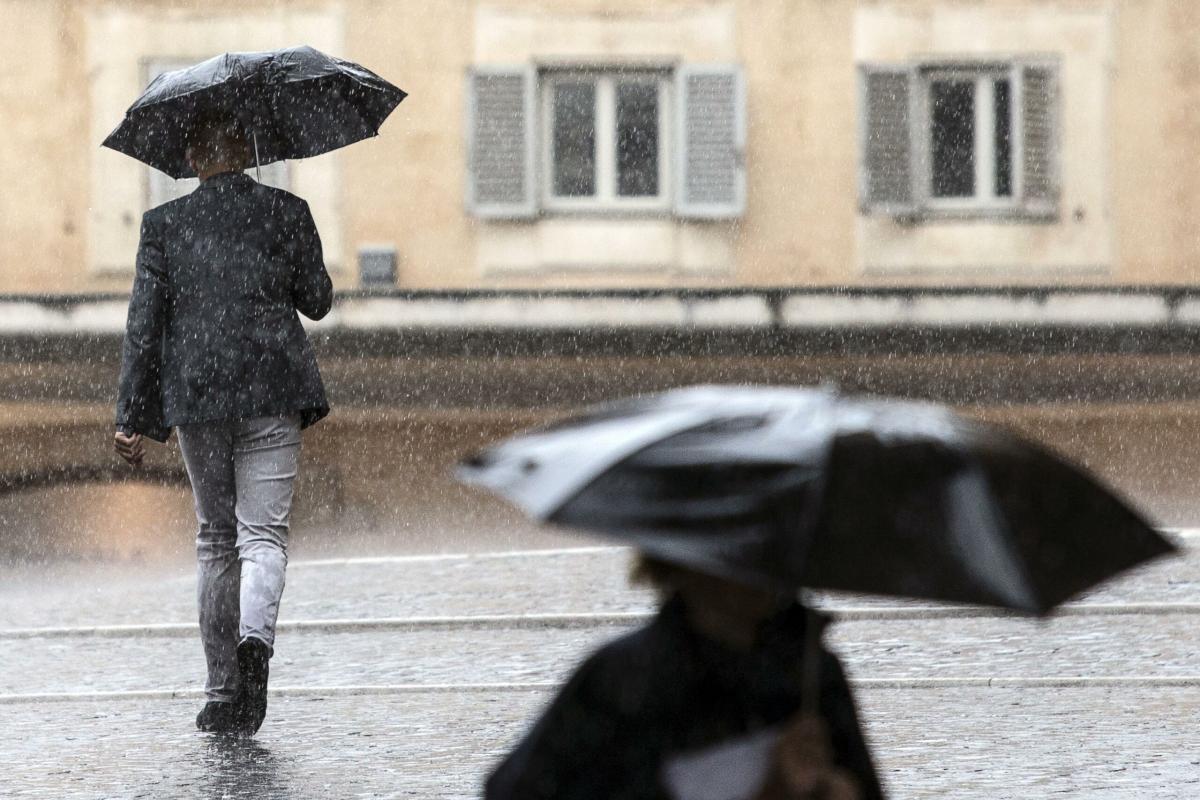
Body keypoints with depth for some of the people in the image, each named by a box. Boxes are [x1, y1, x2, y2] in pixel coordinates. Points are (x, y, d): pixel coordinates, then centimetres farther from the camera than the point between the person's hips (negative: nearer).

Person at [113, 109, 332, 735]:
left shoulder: (164, 224, 3)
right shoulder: (286, 213, 2)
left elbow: (144, 323, 0)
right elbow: (318, 301, 7)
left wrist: (132, 417, 2)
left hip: (196, 395, 1)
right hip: (273, 393, -1)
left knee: (215, 539, 13)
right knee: (263, 531, -2)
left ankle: (222, 695, 13)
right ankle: (255, 636, -34)